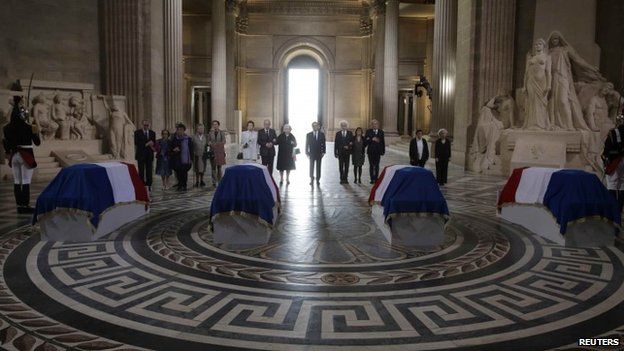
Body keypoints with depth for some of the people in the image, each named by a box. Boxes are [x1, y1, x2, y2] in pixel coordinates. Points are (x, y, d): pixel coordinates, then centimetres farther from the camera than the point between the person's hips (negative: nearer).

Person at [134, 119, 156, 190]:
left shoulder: (152, 133, 10)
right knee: (141, 171, -1)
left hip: (149, 154, 2)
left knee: (149, 170, 2)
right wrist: (146, 144, -16)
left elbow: (154, 143, 11)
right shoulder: (137, 132, 1)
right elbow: (136, 143, -9)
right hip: (141, 154, -2)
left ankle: (149, 185, 7)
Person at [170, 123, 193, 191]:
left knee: (184, 172, -1)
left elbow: (191, 149, 1)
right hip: (177, 159, 2)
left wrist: (191, 159, -3)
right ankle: (180, 185, 16)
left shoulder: (188, 139, 1)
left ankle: (184, 186, 9)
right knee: (178, 172, 3)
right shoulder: (174, 138, 9)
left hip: (185, 159, -2)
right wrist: (173, 149, -8)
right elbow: (170, 147, 15)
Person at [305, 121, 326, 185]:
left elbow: (323, 144, 2)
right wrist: (307, 153, -2)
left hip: (319, 153, 0)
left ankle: (318, 180, 11)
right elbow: (307, 144, 5)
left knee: (318, 167, 4)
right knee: (311, 167, -1)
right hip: (311, 153, 0)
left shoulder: (322, 134, 3)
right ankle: (311, 180, 5)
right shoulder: (308, 135, 4)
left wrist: (323, 152, -5)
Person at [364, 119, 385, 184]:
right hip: (371, 151, -1)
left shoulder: (381, 132, 8)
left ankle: (376, 178, 9)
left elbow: (383, 142, 7)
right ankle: (372, 179, 5)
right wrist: (372, 139, -19)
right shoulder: (368, 132, 3)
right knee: (371, 166, 1)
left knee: (377, 166, 3)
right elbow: (365, 141, -5)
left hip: (378, 151, 1)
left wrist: (383, 151, 3)